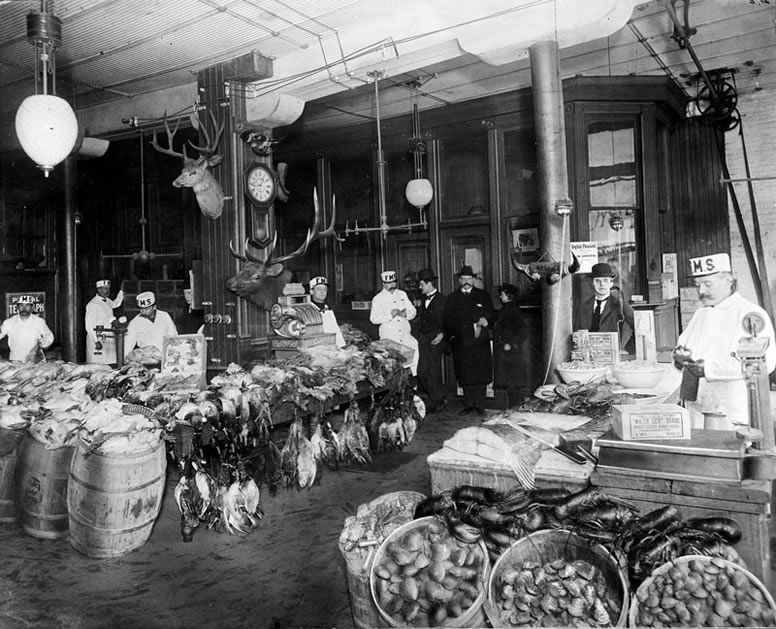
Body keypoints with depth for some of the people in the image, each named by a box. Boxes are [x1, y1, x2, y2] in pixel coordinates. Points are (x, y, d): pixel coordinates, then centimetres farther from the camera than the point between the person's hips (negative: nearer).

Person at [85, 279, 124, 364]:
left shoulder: (107, 301, 12)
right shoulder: (92, 304, -9)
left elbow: (115, 304, 38)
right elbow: (89, 326, -12)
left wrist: (122, 291, 29)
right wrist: (97, 341, -17)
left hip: (110, 340, 7)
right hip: (98, 340, -7)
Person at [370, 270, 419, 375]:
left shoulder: (402, 294, 14)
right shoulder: (378, 299, 1)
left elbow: (413, 311, 12)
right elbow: (373, 319, -8)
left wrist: (405, 314, -10)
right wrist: (390, 315, -19)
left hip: (405, 336, 4)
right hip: (389, 338, -3)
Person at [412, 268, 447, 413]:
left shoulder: (441, 300, -7)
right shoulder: (423, 299, 15)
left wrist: (442, 334, -19)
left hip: (435, 340, -7)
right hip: (423, 340, 7)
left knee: (434, 372, -2)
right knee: (422, 372, 5)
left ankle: (436, 403, 13)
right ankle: (439, 399, 20)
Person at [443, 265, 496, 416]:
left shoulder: (483, 296, 12)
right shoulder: (452, 298, 13)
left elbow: (492, 314, 8)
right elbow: (446, 319, 10)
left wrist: (486, 320, -14)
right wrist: (451, 334, -3)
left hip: (480, 342, -1)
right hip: (460, 343, 1)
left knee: (481, 374, -2)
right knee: (465, 375, 3)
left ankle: (479, 405, 6)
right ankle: (468, 404, 12)